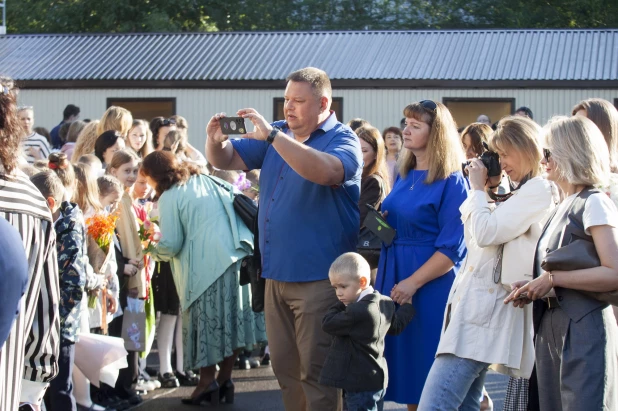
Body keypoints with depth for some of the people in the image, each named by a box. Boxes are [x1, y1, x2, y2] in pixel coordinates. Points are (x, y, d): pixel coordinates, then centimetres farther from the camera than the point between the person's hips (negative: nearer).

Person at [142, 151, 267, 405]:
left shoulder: (169, 198, -1)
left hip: (207, 266, -7)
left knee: (207, 322, 4)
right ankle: (224, 379, 16)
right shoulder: (208, 181, 20)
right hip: (237, 256, 7)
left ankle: (208, 382, 8)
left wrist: (155, 253, 14)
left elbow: (171, 244, -5)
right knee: (232, 318, 10)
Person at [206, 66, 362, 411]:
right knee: (284, 366, 15)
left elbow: (325, 171, -31)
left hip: (318, 277, -7)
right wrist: (216, 140, -12)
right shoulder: (277, 134, 11)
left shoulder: (343, 140, -9)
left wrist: (272, 136, -33)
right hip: (276, 273, 7)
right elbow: (227, 160, 11)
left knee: (316, 371, -2)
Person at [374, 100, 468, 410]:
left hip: (431, 286, -7)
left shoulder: (451, 182, -11)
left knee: (430, 366, -1)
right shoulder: (404, 176, 12)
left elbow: (452, 248, -16)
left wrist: (413, 282, -19)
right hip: (393, 276, 7)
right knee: (404, 358, 10)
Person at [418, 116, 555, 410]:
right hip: (477, 305, 11)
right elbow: (473, 239, 25)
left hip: (486, 308, -11)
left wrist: (478, 188, -2)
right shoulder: (520, 193, 23)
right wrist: (482, 192, 15)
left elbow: (486, 233, -16)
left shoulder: (538, 190, -8)